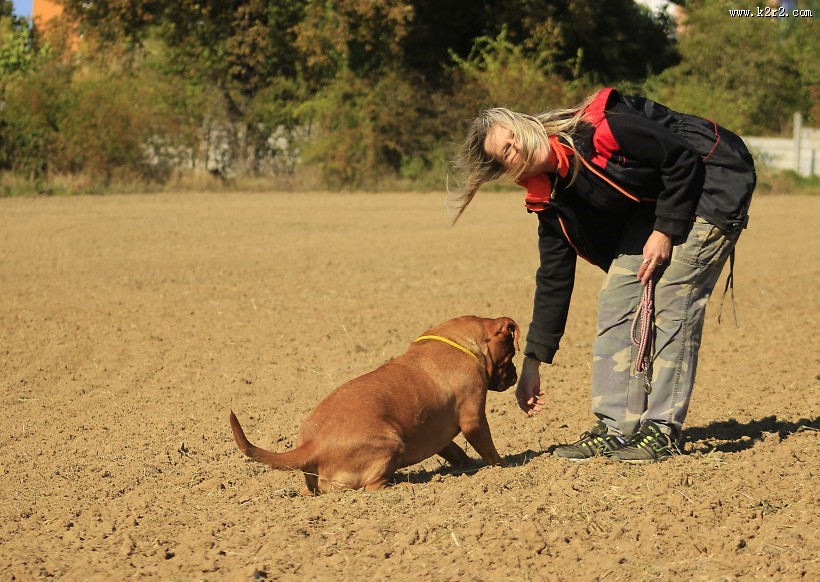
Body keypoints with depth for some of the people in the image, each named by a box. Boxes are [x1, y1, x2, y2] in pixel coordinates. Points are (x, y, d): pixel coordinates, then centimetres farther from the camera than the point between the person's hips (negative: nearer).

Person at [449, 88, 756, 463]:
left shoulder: (598, 129, -29)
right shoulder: (552, 200, -6)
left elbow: (683, 158, -22)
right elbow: (553, 280, 0)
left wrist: (665, 231, -20)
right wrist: (533, 362, 1)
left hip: (713, 182, -7)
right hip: (651, 203, 7)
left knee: (673, 304, -15)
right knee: (616, 300, -2)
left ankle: (662, 431, -9)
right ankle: (615, 428, 2)